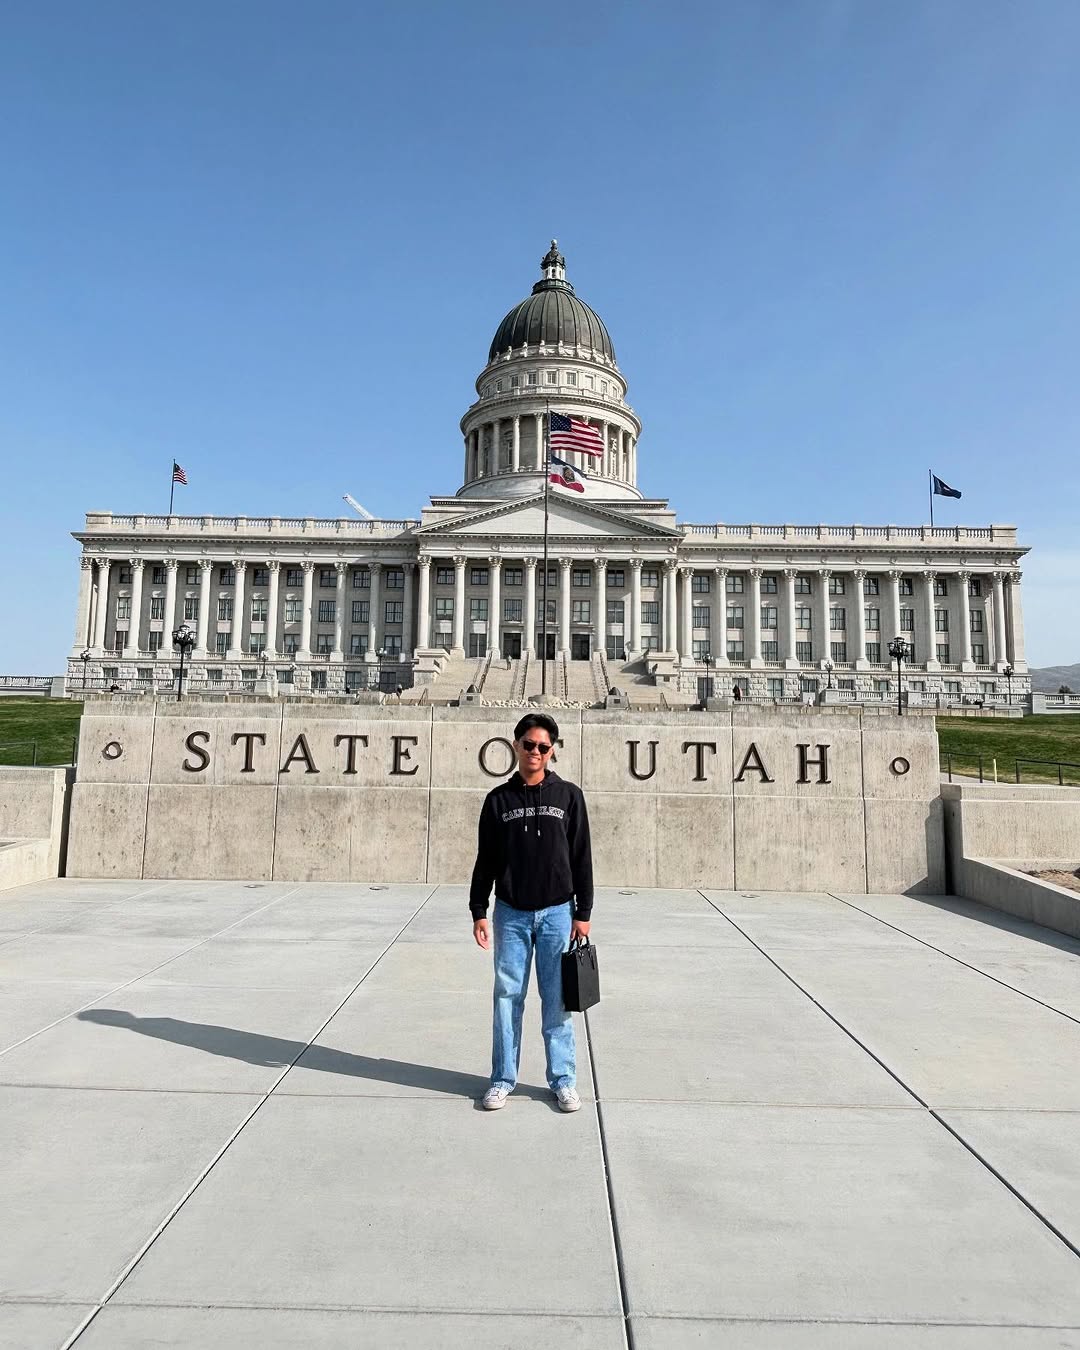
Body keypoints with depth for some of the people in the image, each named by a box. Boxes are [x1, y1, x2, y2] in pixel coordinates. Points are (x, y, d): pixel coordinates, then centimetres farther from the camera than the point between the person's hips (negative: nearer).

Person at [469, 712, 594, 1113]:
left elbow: (582, 858, 1)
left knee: (557, 1000, 7)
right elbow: (486, 860, 6)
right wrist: (478, 911, 2)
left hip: (557, 913, -1)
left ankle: (563, 1079, 21)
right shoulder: (499, 799, 3)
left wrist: (583, 912, -1)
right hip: (511, 914, 1)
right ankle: (503, 1079, 22)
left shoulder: (568, 795, 1)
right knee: (507, 997, 8)